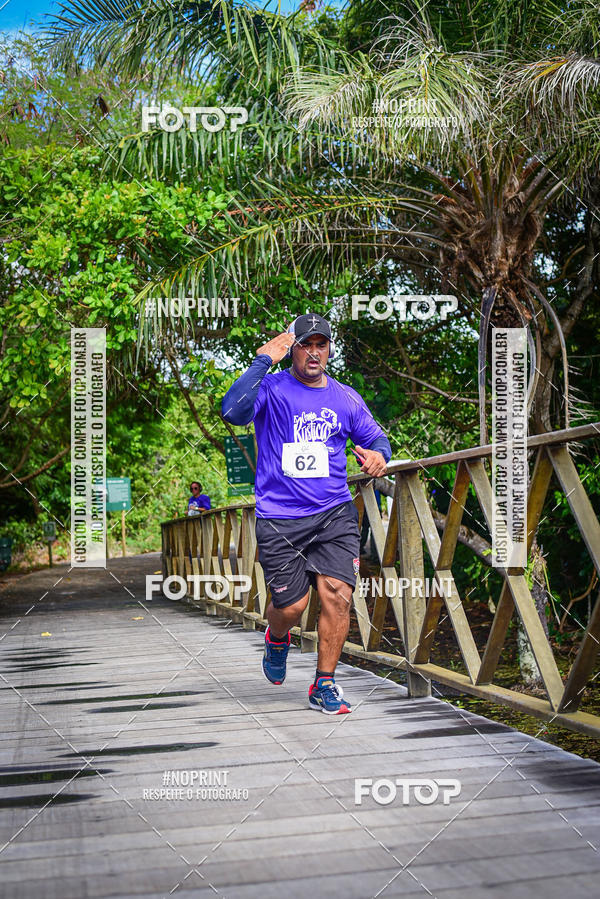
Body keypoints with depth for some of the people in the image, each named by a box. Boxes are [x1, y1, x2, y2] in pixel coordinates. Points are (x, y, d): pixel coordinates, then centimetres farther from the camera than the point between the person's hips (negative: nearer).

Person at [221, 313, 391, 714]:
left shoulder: (346, 398, 10)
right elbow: (232, 411, -23)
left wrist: (379, 455, -5)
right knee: (291, 606, 1)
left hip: (335, 514, 3)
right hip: (280, 519, -3)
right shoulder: (271, 389, -4)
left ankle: (324, 685, 9)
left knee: (337, 595, -9)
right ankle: (277, 639, 40)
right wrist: (263, 361, -23)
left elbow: (376, 437, 19)